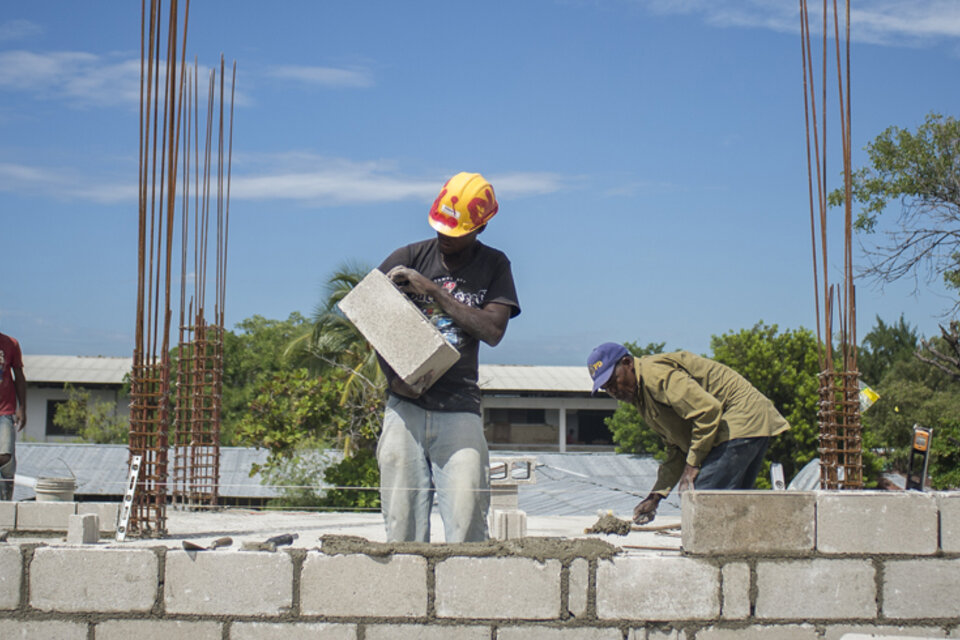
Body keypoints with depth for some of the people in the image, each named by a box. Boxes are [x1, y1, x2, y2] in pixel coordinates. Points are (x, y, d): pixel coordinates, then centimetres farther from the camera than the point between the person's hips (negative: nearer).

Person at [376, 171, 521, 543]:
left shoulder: (494, 266, 8)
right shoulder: (409, 258, 9)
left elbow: (493, 331, -4)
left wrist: (434, 291, -10)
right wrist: (392, 375, -4)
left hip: (460, 407, -1)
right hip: (406, 405, 1)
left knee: (467, 521, -11)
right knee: (402, 524, -3)